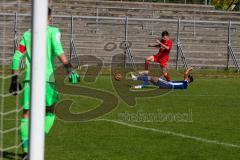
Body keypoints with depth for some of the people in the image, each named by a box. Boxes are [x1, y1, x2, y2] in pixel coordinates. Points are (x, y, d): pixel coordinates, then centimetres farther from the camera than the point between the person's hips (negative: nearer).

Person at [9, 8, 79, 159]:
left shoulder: (27, 34, 15)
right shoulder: (53, 31, 4)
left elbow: (17, 57, 10)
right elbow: (58, 51, -13)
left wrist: (15, 78, 15)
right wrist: (70, 68, -16)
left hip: (29, 78, 3)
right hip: (47, 77, -3)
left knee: (27, 114, 5)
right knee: (50, 112, 14)